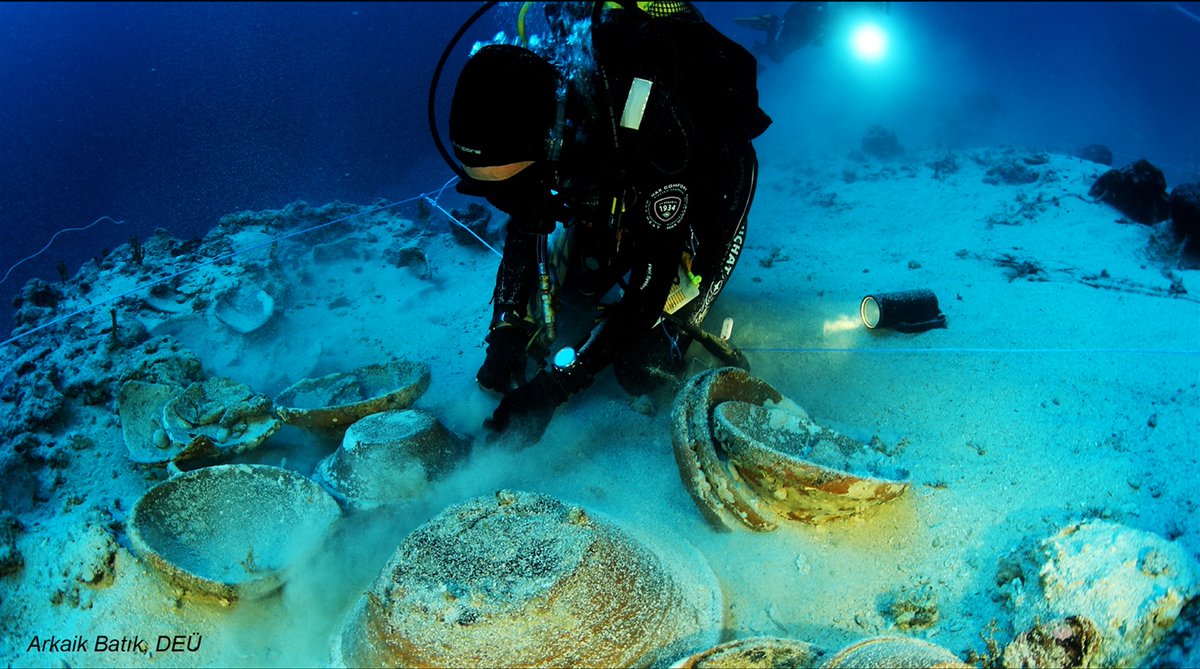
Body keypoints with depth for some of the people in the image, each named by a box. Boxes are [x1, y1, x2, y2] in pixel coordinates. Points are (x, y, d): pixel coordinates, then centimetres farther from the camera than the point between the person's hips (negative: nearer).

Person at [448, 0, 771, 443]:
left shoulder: (649, 129, -44)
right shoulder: (528, 114, -27)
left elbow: (650, 284, -38)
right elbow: (523, 235, -12)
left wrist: (551, 388, -39)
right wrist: (505, 341, -21)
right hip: (615, 198, 6)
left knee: (640, 370, -16)